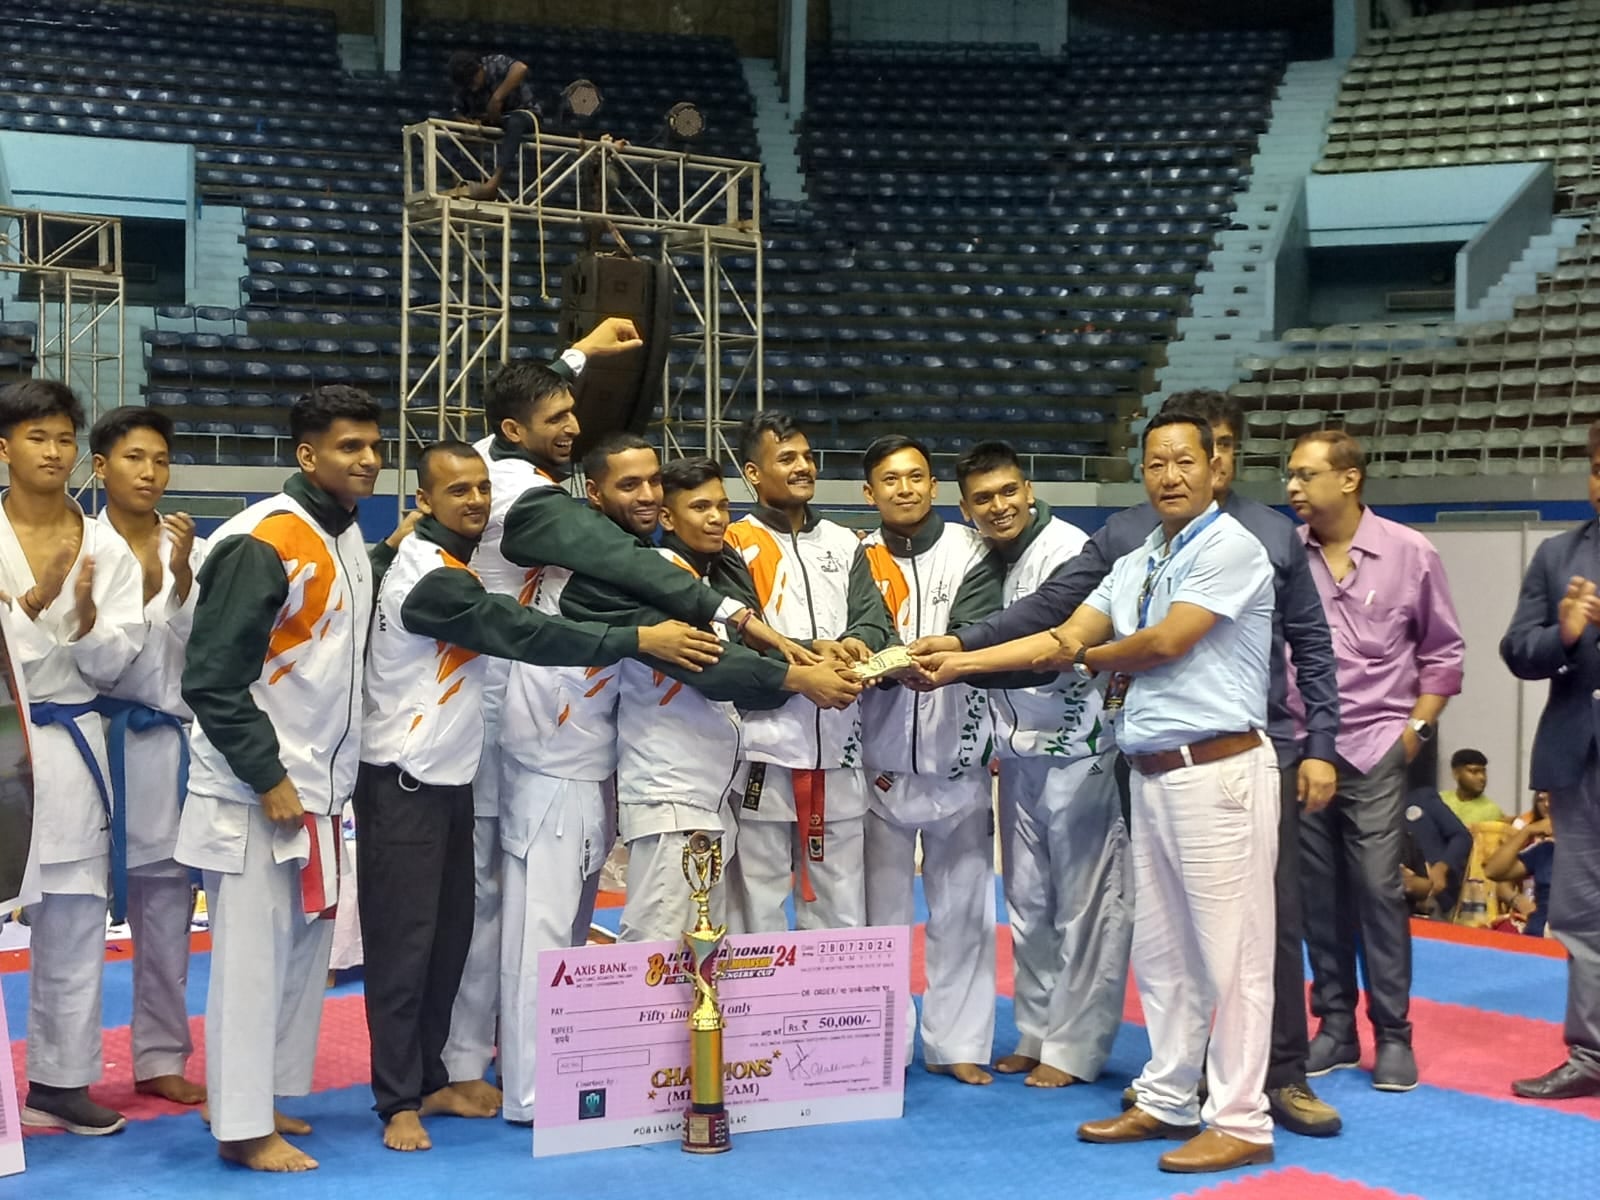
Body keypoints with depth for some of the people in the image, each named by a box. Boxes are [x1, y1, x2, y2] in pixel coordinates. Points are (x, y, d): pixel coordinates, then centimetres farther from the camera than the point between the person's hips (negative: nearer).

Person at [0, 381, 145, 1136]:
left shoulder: (105, 548, 4)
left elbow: (115, 664, 2)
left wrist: (87, 620, -16)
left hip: (70, 741, 3)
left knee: (74, 917, 8)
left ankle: (61, 1078, 21)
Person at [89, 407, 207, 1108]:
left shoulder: (191, 549, 5)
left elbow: (199, 646, -1)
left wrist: (181, 576, -13)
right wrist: (145, 584, -17)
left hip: (168, 739, 3)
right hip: (96, 734, -3)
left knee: (166, 894, 8)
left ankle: (161, 1056, 19)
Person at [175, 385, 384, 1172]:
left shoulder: (348, 540, 9)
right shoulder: (262, 544, -18)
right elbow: (213, 681, -20)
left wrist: (323, 780, 14)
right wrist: (267, 780, -19)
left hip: (315, 785, 9)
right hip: (254, 789, -9)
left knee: (304, 947, 14)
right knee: (252, 954, -4)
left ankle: (273, 1100, 26)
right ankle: (242, 1127, 4)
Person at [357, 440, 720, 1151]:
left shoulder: (453, 567, 13)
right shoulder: (429, 578, -20)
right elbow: (526, 635, -26)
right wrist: (640, 640, -26)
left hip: (451, 781, 9)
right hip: (403, 785, -9)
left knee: (450, 936, 11)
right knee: (404, 943, -4)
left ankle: (429, 1080, 21)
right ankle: (399, 1102, 2)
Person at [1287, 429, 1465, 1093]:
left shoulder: (1410, 553, -2)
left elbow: (1443, 651, 5)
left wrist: (1417, 728, 0)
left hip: (1375, 749, -2)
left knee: (1378, 889, -4)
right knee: (1318, 893, 7)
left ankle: (1393, 1036, 7)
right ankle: (1335, 1026, 19)